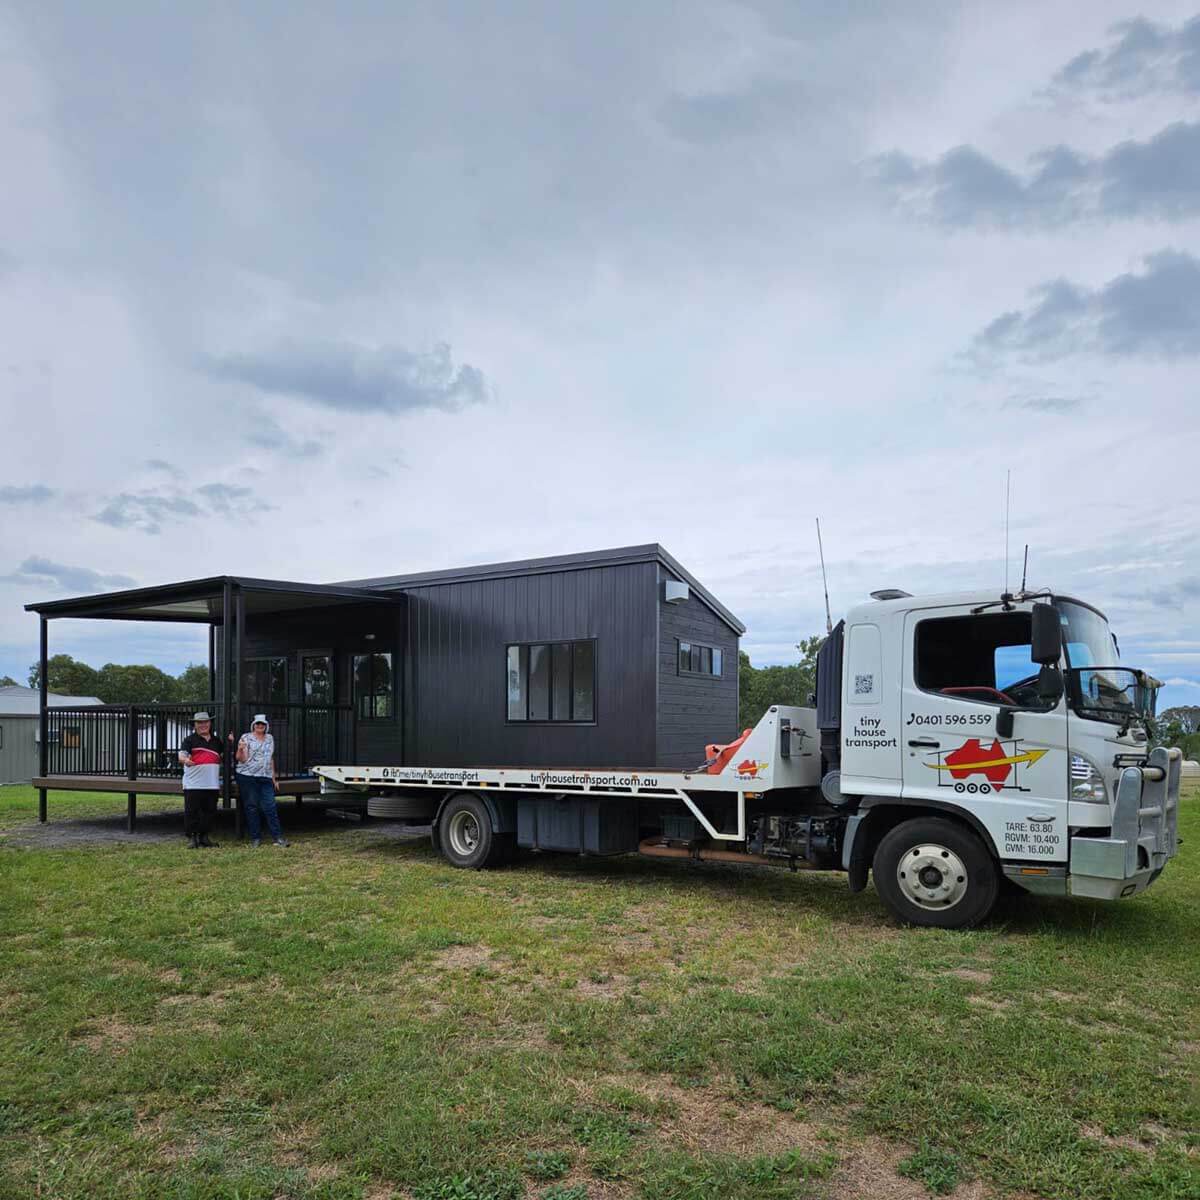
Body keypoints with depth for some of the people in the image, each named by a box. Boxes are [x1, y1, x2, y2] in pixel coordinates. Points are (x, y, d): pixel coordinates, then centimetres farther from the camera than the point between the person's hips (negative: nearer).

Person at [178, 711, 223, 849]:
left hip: (212, 783, 5)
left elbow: (222, 756, 30)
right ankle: (192, 838, 4)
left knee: (209, 810, 8)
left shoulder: (216, 741, 18)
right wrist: (185, 760, -34)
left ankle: (204, 836, 18)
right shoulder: (190, 739, 2)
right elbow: (181, 755, -10)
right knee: (192, 811, -3)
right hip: (193, 783, -5)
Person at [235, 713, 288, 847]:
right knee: (251, 807, 0)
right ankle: (255, 838, 7)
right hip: (248, 776, -3)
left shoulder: (270, 738, 16)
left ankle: (277, 837, -4)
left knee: (270, 806, -4)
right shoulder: (246, 737, 1)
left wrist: (274, 777, 21)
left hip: (266, 778, 3)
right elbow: (242, 759, -5)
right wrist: (240, 749, -25)